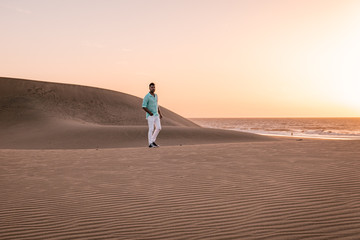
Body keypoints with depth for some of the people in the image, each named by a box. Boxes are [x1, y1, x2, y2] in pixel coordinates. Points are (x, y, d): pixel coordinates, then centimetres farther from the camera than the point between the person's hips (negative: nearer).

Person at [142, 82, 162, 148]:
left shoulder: (155, 95, 12)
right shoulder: (146, 97, -13)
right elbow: (144, 107, -17)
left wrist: (160, 114, 13)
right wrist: (150, 113, -19)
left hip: (156, 115, 8)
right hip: (150, 115, -7)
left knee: (158, 128, 3)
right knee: (151, 129, -6)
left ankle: (153, 141, 16)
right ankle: (150, 144, 2)